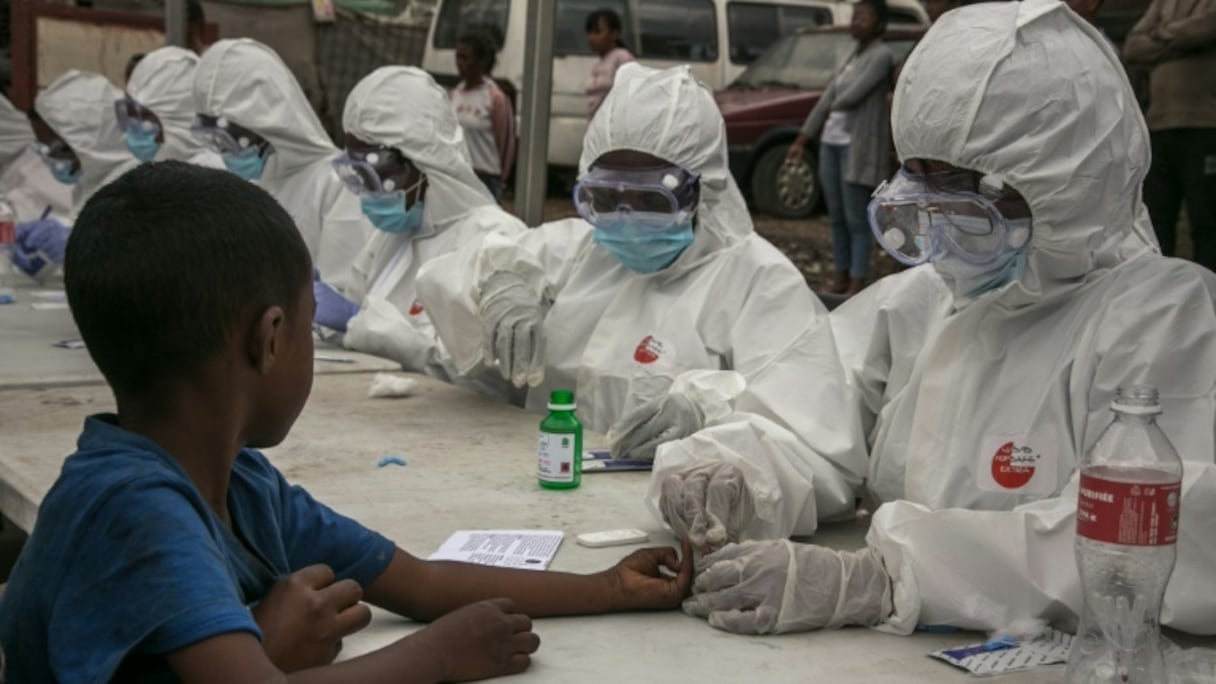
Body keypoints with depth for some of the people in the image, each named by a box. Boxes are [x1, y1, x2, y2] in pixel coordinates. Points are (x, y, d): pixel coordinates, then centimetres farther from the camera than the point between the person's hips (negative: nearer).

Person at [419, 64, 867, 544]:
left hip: (658, 512, -2)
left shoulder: (758, 279, -2)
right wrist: (499, 279, -3)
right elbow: (442, 281, 20)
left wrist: (707, 407, -36)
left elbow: (812, 415, -17)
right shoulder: (574, 247, 18)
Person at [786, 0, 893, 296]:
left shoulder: (882, 56, -9)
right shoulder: (854, 57, 17)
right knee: (837, 217, 11)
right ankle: (841, 278, 19)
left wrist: (835, 106, 5)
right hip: (831, 142, 8)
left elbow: (852, 96, -18)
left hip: (859, 146, -8)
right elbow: (827, 99, 16)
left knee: (855, 219, -4)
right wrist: (801, 141, 15)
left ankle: (857, 285, 1)